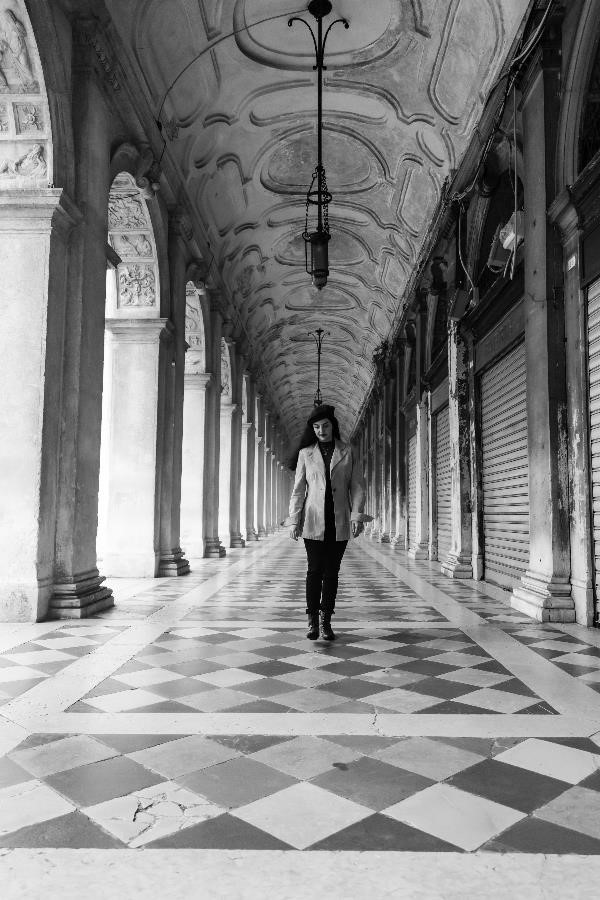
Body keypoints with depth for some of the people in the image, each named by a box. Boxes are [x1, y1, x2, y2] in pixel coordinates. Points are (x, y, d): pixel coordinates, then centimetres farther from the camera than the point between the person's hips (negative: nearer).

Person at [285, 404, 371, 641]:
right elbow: (298, 490, 6)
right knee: (315, 570, -1)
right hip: (313, 521, -1)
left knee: (331, 572, 5)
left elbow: (357, 486, 6)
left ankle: (326, 621, 14)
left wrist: (357, 515, -4)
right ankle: (313, 620, 8)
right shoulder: (305, 453, 5)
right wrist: (294, 521, 0)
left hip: (339, 522, 1)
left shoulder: (346, 452, 6)